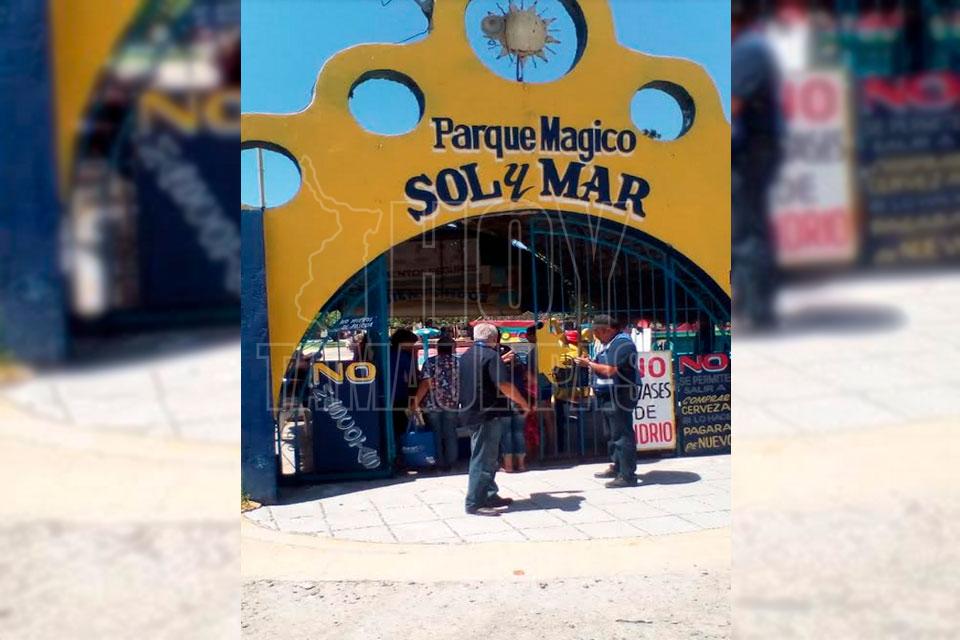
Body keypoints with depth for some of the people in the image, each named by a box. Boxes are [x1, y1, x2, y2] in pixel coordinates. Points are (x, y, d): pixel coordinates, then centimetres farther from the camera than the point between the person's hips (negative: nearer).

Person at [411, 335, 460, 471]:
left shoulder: (430, 362, -7)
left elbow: (426, 384, -15)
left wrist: (416, 402, -11)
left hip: (432, 405, -2)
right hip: (452, 404, 2)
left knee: (435, 435, 9)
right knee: (450, 435, 12)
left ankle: (439, 464, 15)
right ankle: (450, 464, 17)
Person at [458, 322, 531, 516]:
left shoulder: (466, 356, 13)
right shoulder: (491, 355, -13)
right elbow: (504, 385, -22)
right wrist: (524, 404, -11)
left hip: (471, 412, 9)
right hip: (488, 413, -9)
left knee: (487, 457, 18)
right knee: (483, 458, -6)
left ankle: (490, 496, 24)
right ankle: (474, 503, -5)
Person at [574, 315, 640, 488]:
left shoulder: (622, 343, -15)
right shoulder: (607, 344, 18)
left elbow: (610, 370, -22)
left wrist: (589, 364, -11)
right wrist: (589, 363, 2)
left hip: (619, 396, -11)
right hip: (607, 396, 11)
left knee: (622, 435, -9)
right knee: (613, 434, 17)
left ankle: (627, 475, -8)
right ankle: (616, 467, 28)